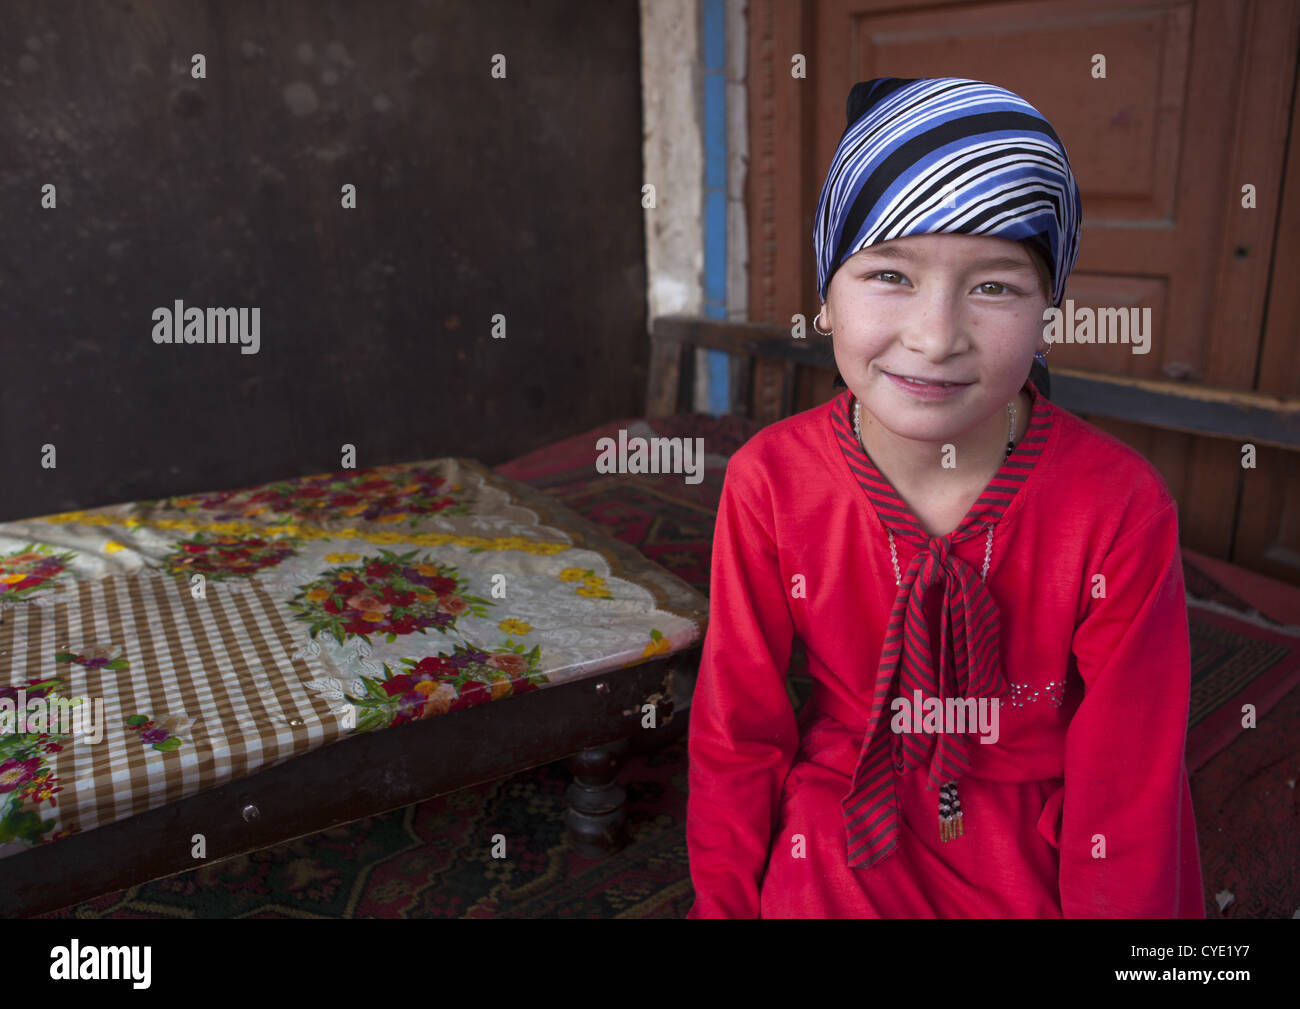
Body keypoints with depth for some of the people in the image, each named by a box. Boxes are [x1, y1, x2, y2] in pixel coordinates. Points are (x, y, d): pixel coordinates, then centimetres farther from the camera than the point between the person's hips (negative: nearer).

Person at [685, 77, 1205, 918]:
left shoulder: (1122, 507, -21)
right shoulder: (769, 484, -18)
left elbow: (1128, 790, -11)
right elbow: (738, 735, -7)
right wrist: (725, 904, -1)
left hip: (1039, 863, 0)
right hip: (839, 855, 1)